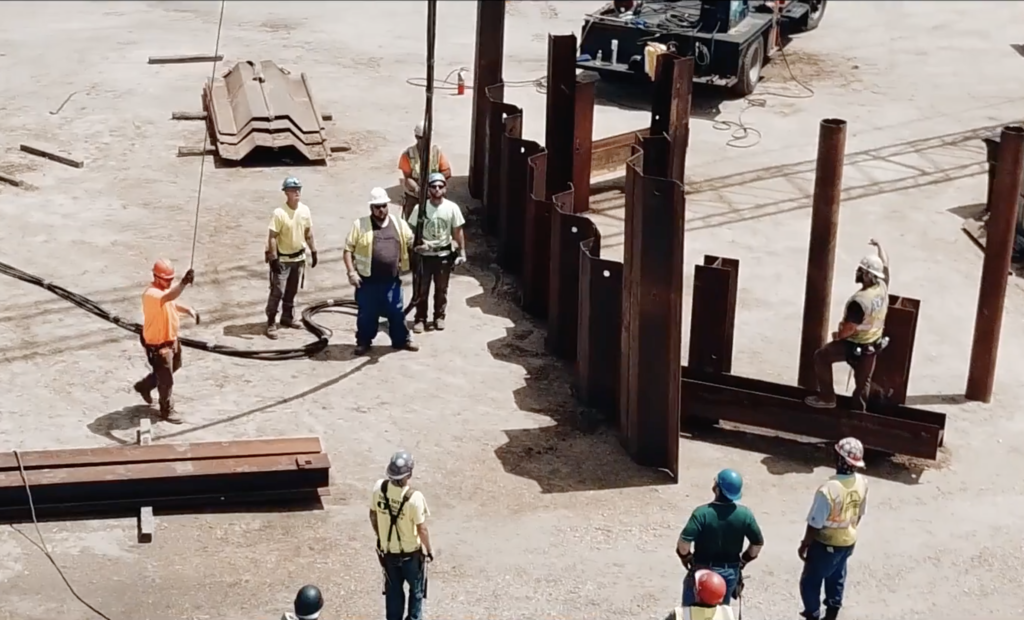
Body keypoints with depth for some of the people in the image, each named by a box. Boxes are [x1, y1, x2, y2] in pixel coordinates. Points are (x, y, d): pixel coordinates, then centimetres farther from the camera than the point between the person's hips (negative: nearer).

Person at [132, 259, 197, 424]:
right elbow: (168, 297, -54)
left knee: (173, 367, 30)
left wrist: (188, 310, 2)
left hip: (171, 338, 9)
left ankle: (144, 386, 51)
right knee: (166, 379, 3)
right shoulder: (151, 294, -32)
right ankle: (167, 411, 23)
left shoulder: (167, 288, -2)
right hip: (157, 343, -9)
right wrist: (183, 283, -71)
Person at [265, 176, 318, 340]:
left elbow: (308, 233, 9)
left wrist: (313, 252, 11)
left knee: (292, 291, 17)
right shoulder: (279, 213, -21)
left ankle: (287, 318, 32)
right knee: (277, 291, -5)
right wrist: (273, 259, -22)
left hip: (299, 257, 6)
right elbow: (272, 237, -19)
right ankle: (271, 323, 1)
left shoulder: (305, 210, -2)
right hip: (282, 259, -6)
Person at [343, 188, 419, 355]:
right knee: (366, 313, 8)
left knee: (396, 311, 12)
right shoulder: (360, 225, -4)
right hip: (368, 280, -2)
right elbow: (348, 250, -3)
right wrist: (351, 272, -11)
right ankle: (363, 342, 23)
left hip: (391, 280, 2)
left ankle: (401, 339, 28)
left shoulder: (399, 224, 5)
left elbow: (412, 242, 13)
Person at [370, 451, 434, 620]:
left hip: (387, 551, 4)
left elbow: (373, 515, -2)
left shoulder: (379, 487, -17)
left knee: (393, 589, 23)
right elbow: (421, 529, -21)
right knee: (416, 589, 21)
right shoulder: (414, 498, -31)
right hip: (411, 553, -4)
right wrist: (429, 549, -3)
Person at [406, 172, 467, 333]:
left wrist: (462, 251, -4)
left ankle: (439, 317, 28)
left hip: (444, 255, 1)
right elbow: (411, 230, -4)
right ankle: (420, 319, 17)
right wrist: (416, 243, -20)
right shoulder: (420, 208, -11)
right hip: (424, 254, -1)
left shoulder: (452, 208, -8)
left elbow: (458, 231, -2)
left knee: (441, 289, 13)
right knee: (422, 289, 6)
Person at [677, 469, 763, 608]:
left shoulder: (702, 513, -23)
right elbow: (758, 542, -2)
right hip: (730, 572, 4)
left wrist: (685, 556, -5)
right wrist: (744, 560, 14)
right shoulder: (745, 514, -12)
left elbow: (684, 542, -26)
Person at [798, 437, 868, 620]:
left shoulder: (828, 489, -35)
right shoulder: (862, 483, -13)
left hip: (826, 544, -7)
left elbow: (815, 524, -24)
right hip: (849, 542, 7)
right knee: (836, 578, 27)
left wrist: (804, 545, -8)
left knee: (810, 582, 15)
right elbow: (859, 514, 4)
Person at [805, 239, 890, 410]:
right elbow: (885, 264, 10)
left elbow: (849, 328, -29)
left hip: (854, 345, -7)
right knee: (863, 382, 19)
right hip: (872, 344, 7)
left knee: (821, 357, 11)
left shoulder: (860, 300, -33)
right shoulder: (882, 287, -10)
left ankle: (827, 397, 16)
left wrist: (838, 335, -8)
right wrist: (879, 246, 25)